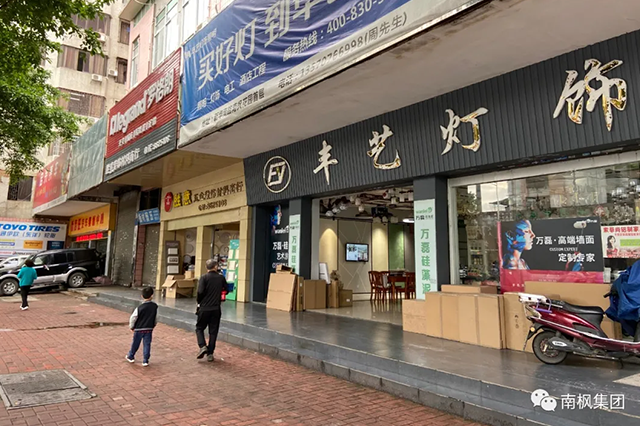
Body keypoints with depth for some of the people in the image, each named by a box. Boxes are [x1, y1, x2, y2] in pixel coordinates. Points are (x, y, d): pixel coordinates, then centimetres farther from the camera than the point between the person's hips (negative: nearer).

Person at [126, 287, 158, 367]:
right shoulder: (155, 306, -8)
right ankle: (145, 361, 7)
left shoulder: (139, 308, -18)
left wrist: (131, 327, 7)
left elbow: (133, 318, -10)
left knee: (135, 344, 16)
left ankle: (130, 357, 36)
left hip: (138, 329, -1)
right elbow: (156, 319, 4)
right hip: (149, 329, 1)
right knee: (147, 344, 7)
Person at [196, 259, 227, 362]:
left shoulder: (204, 278, -7)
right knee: (213, 331, 9)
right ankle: (210, 354, 11)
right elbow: (226, 290, 10)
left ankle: (202, 346, -5)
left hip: (204, 308, -2)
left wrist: (199, 302, 1)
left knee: (199, 328, 15)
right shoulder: (221, 277, 1)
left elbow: (200, 291, -16)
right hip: (216, 309, 2)